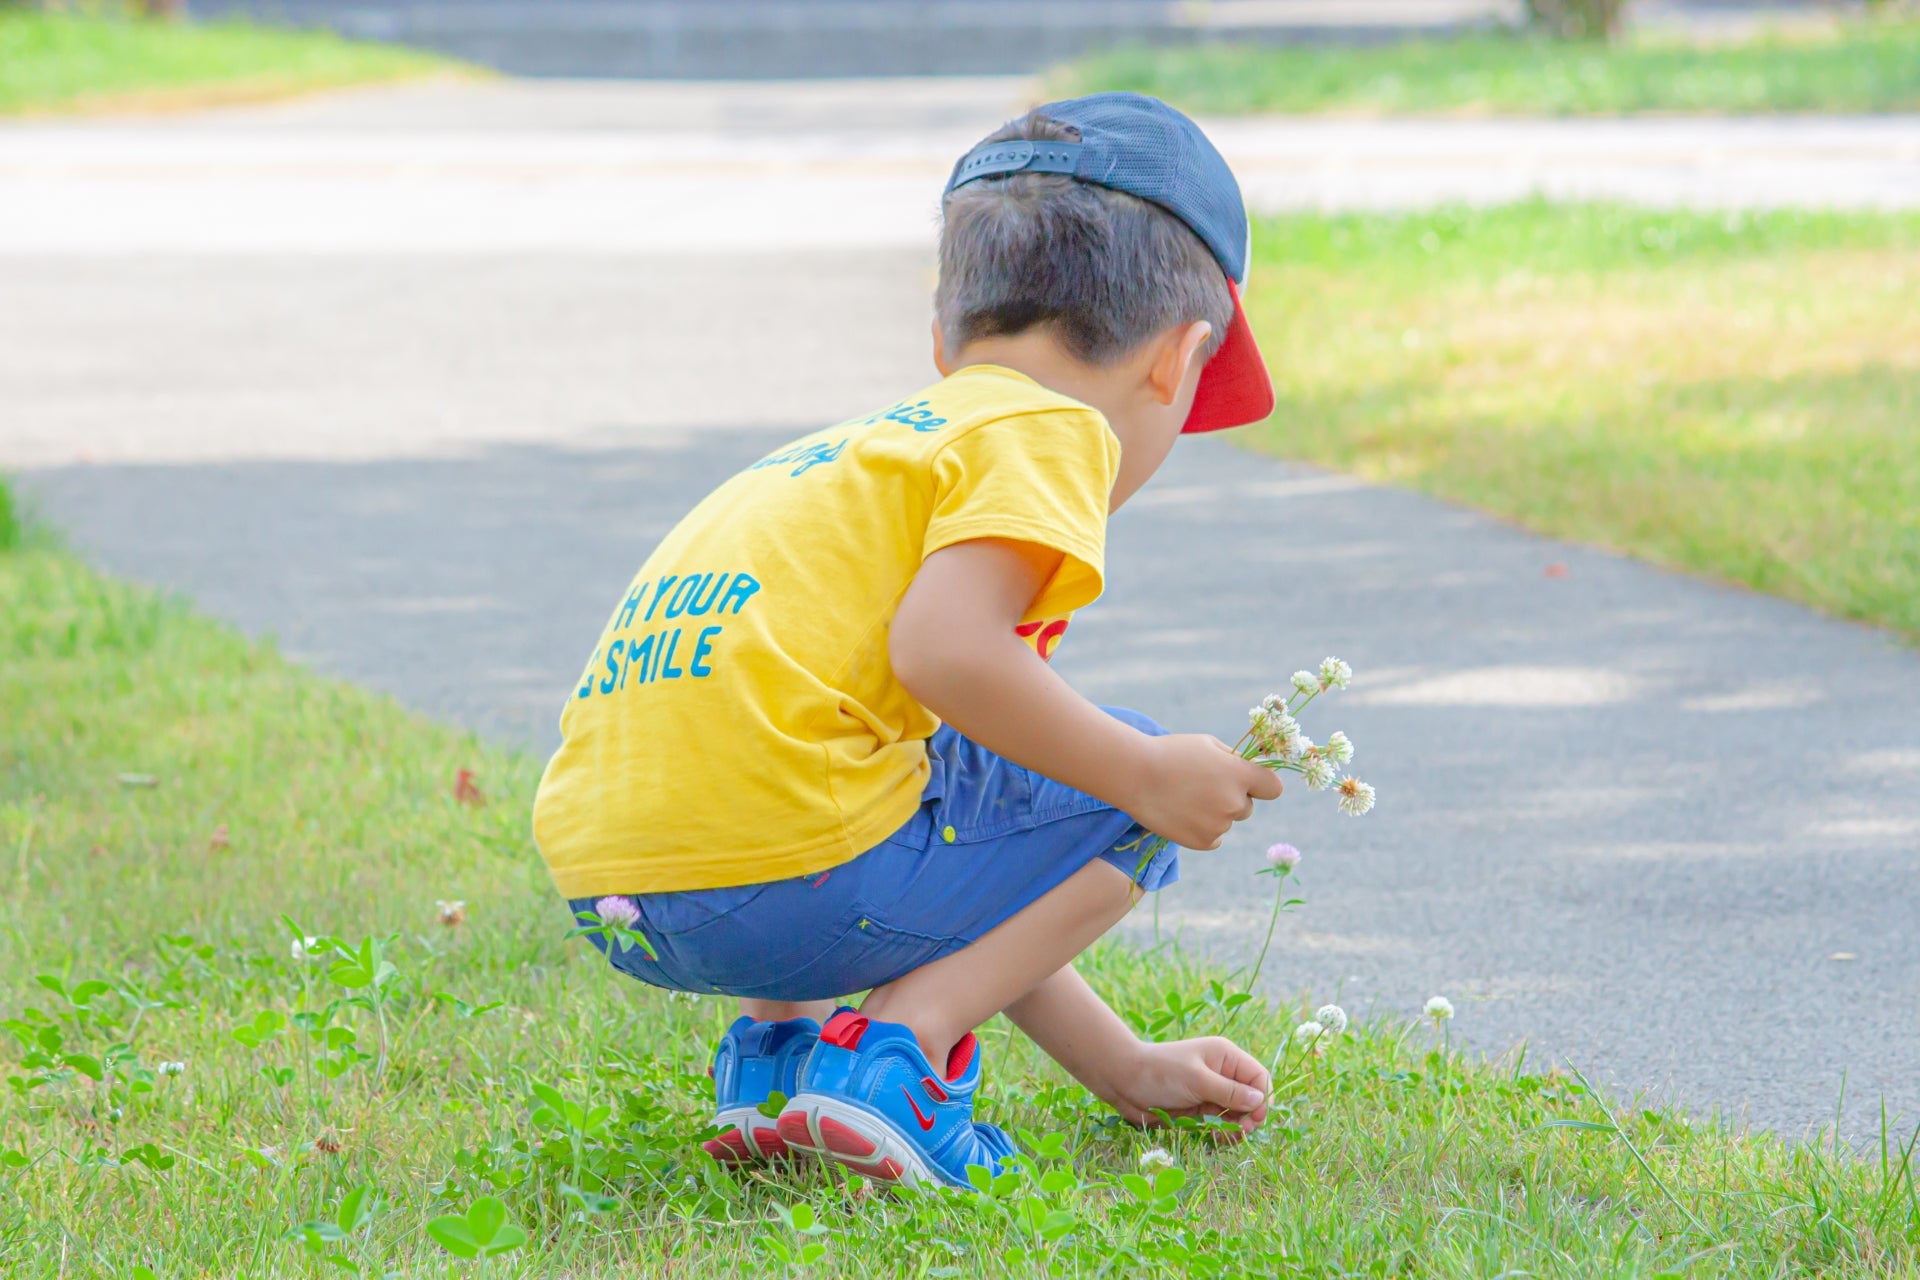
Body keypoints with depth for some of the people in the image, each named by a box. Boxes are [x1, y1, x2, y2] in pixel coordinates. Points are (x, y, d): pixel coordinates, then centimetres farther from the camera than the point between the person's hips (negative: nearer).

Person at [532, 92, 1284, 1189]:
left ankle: (777, 1044, 16)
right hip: (797, 863, -9)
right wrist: (1147, 773, -3)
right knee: (1136, 804, 11)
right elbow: (944, 650, -17)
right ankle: (891, 1053, -5)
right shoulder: (1050, 430, 5)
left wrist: (1123, 1068, 35)